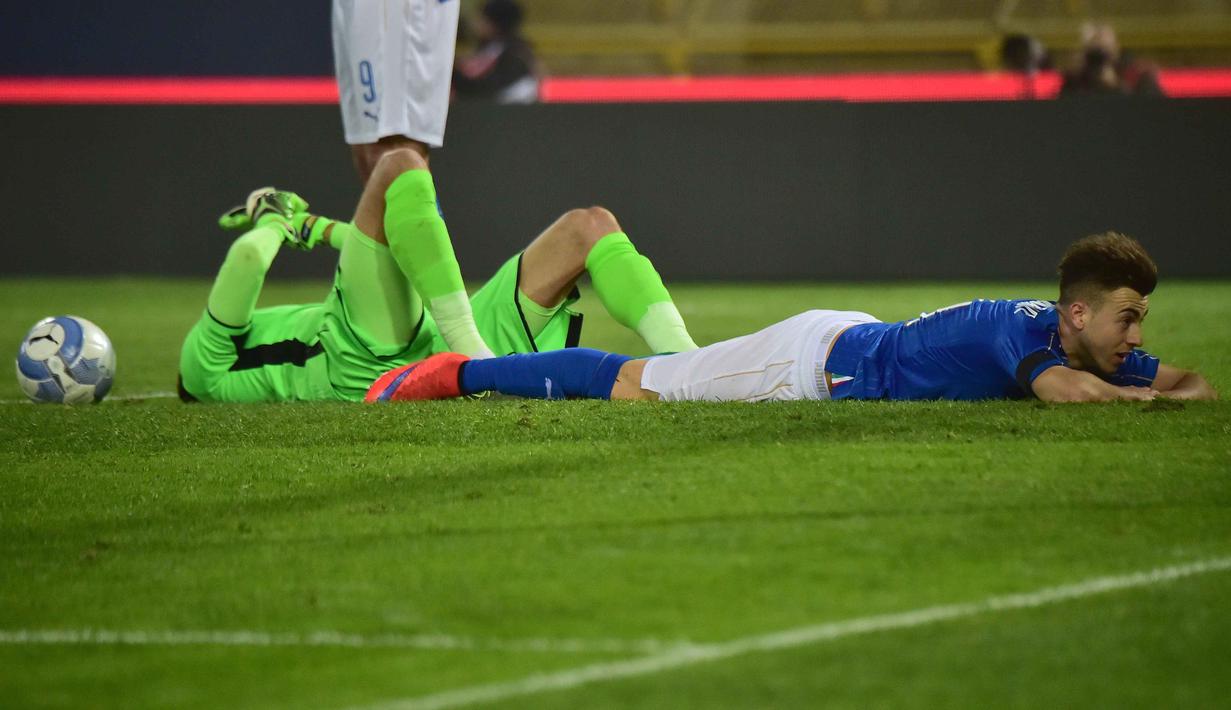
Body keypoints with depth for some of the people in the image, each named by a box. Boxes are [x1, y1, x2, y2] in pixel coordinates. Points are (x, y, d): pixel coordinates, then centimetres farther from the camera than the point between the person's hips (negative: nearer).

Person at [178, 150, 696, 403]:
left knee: (590, 226, 0)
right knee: (401, 167, -17)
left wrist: (311, 226, 43)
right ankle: (467, 345, -30)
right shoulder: (205, 363, 21)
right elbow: (248, 261, 5)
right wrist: (272, 224, 26)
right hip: (372, 363, -7)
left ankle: (682, 359, -22)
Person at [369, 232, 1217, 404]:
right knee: (629, 386, 3)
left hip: (856, 344, 7)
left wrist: (1185, 392, -20)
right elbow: (1061, 389, -50)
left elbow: (1191, 380, 1)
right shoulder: (1024, 330, -31)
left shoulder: (1096, 349, -7)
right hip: (818, 360, -7)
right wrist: (1145, 400, -38)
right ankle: (449, 374, 14)